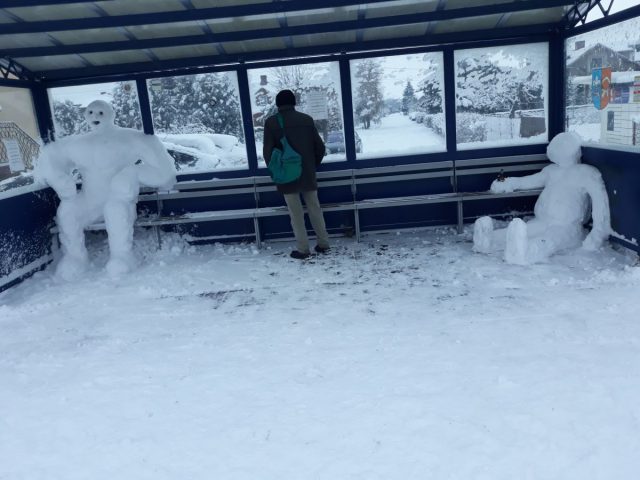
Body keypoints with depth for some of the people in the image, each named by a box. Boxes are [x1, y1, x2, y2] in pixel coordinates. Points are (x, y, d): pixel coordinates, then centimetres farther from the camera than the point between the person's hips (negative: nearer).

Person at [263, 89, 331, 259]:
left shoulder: (271, 123, -6)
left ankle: (302, 249, 7)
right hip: (308, 174, 3)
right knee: (315, 209, 13)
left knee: (296, 213, 4)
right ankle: (323, 244, 19)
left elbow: (267, 151, -6)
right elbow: (320, 146, 4)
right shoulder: (307, 119, 3)